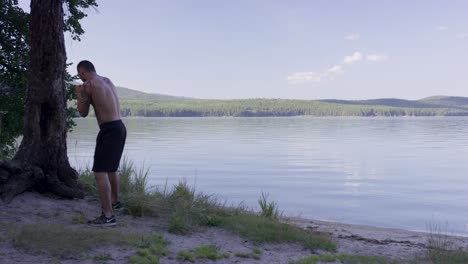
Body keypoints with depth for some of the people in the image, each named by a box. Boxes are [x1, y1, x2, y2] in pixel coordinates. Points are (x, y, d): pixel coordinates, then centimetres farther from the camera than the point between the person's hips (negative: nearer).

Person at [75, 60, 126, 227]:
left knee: (100, 172, -11)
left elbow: (83, 113, 2)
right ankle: (115, 201, 43)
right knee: (111, 168, 26)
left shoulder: (88, 85, -8)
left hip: (109, 130, -9)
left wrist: (78, 94, 17)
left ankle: (108, 216, -16)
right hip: (119, 127, 9)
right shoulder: (107, 81, 15)